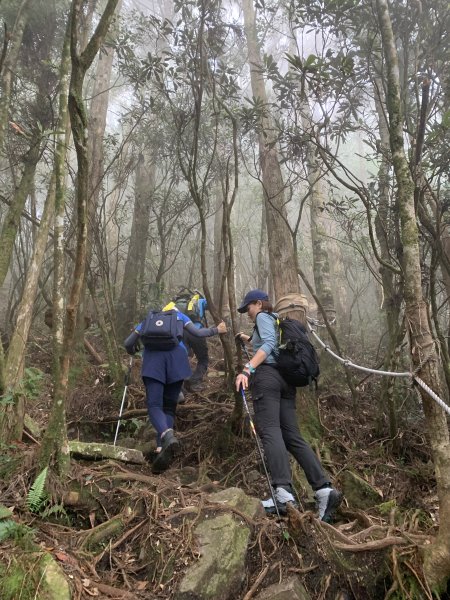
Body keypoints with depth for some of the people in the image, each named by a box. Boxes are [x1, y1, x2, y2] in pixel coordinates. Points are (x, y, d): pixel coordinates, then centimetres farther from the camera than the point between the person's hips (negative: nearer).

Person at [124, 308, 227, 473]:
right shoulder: (179, 315, 30)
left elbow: (128, 343, 30)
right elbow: (197, 333, 18)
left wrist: (133, 352, 53)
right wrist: (216, 330, 36)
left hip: (153, 356, 0)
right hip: (176, 355, 0)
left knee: (154, 405, -6)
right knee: (169, 407, 7)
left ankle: (167, 436, -36)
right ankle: (163, 448, -13)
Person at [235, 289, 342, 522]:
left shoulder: (263, 317, 7)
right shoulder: (277, 322, 32)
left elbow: (268, 345, -13)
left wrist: (247, 369, -24)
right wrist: (249, 339, 63)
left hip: (267, 375, -8)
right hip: (285, 378, 8)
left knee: (270, 432, -18)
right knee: (293, 436, 2)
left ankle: (284, 493, -32)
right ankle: (324, 489, -9)